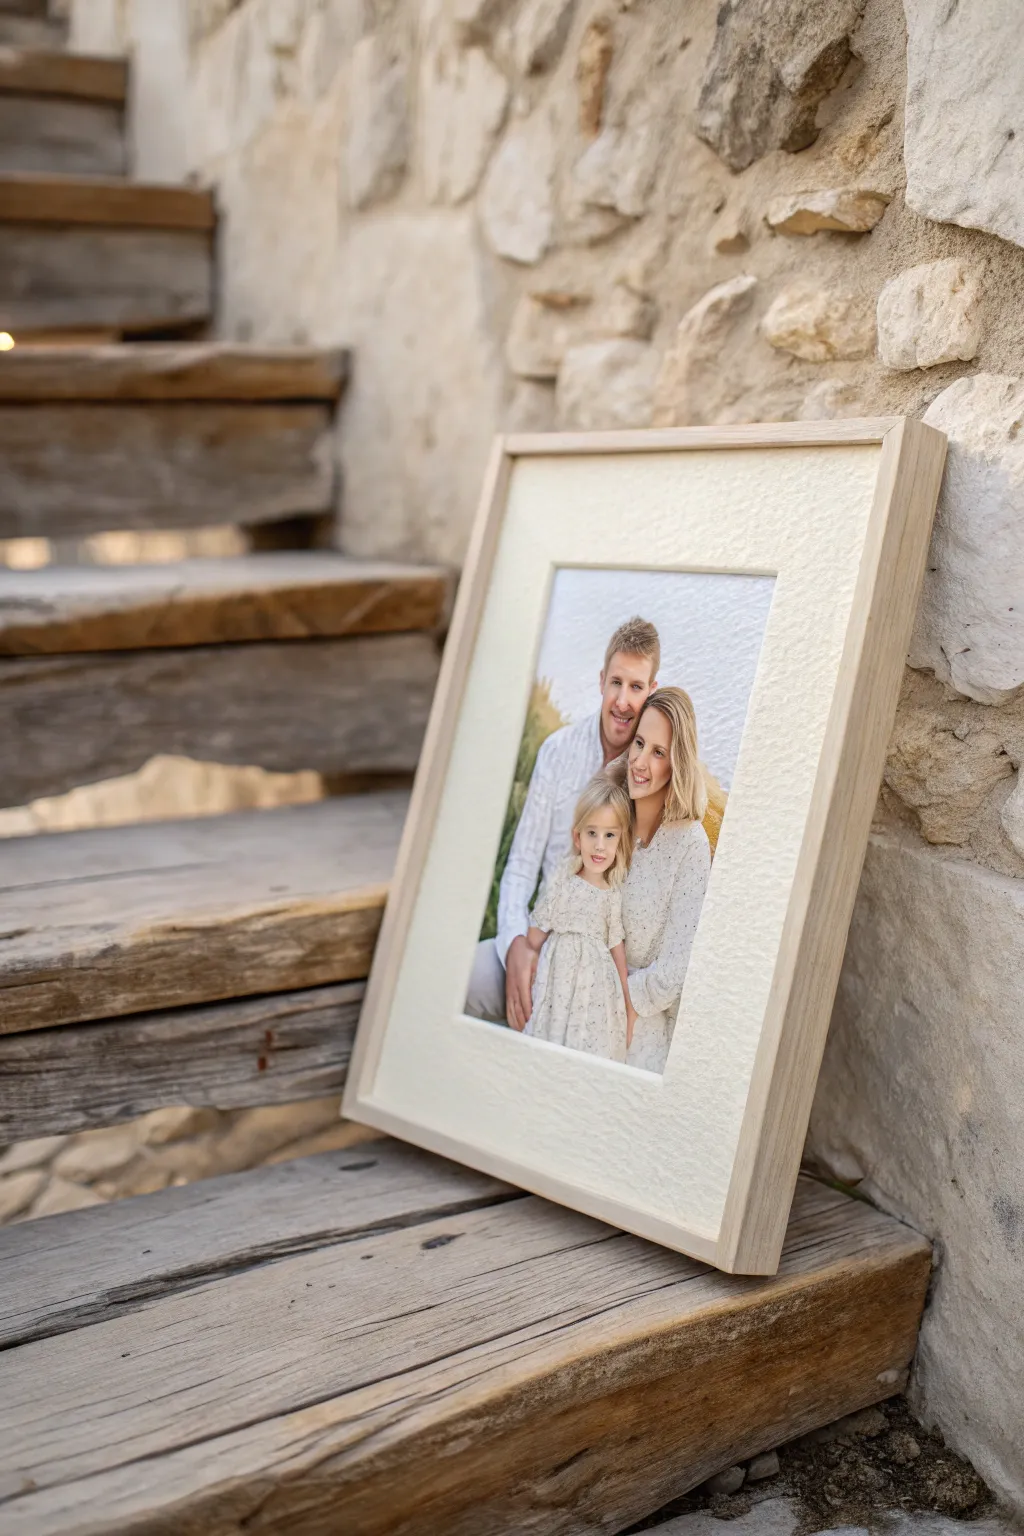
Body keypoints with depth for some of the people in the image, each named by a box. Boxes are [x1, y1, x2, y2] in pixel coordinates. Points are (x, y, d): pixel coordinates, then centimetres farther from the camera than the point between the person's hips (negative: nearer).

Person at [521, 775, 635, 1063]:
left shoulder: (614, 893, 1)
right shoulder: (563, 878, -4)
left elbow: (617, 948, 7)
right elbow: (536, 935, 2)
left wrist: (628, 1007, 8)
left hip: (595, 985, 1)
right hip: (555, 977, -1)